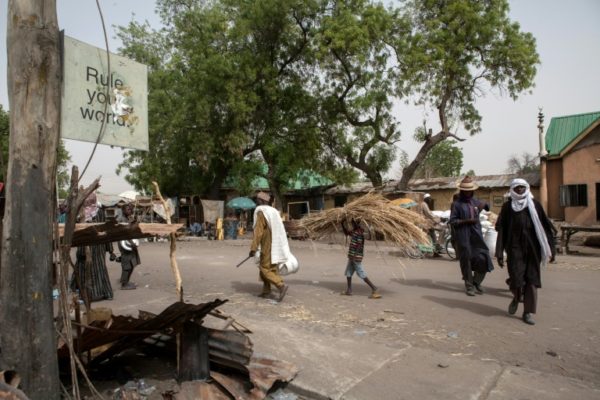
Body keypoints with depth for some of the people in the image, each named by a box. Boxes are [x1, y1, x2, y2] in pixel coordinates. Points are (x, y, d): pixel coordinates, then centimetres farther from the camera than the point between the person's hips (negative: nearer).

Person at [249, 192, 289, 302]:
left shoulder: (261, 212, -12)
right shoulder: (273, 211, 13)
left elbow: (258, 231, -19)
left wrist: (253, 248, -18)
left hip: (268, 246, -8)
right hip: (276, 245, 8)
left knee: (265, 268, -3)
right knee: (264, 266, 16)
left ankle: (281, 285, -15)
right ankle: (266, 291, 18)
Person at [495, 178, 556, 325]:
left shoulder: (534, 204, 5)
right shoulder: (507, 206, 4)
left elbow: (545, 227, 4)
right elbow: (501, 230, 2)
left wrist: (551, 249, -1)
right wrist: (500, 252, -3)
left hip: (532, 247, 1)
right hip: (515, 247, -1)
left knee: (531, 280, 1)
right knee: (516, 278, -6)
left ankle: (528, 312, 12)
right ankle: (516, 297, 27)